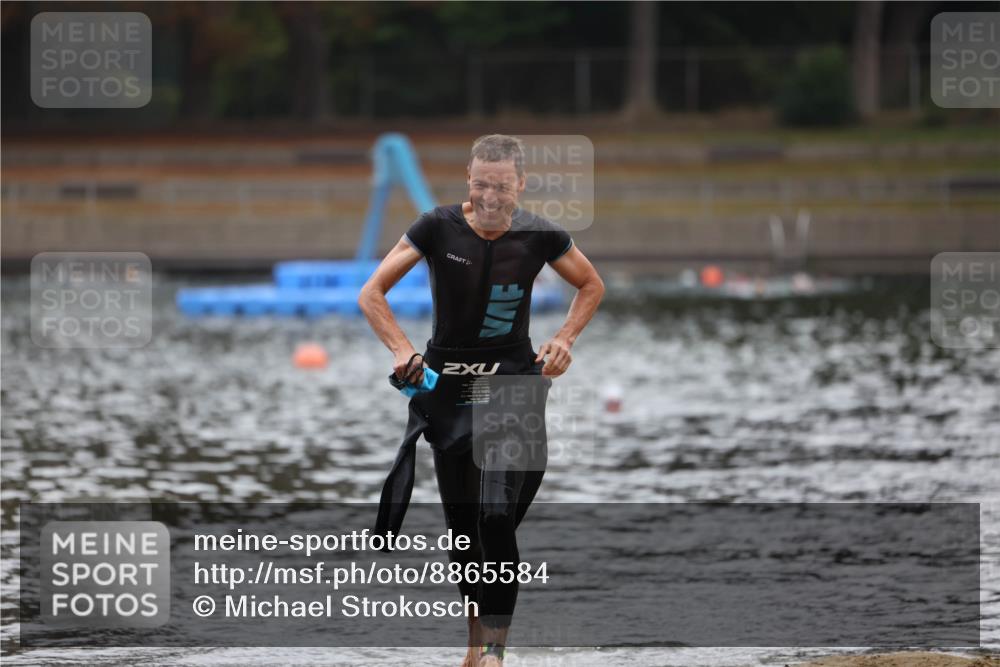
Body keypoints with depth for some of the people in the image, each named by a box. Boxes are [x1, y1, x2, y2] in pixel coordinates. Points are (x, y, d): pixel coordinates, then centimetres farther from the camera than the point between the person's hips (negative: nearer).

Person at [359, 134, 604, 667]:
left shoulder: (540, 237, -6)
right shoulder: (438, 228, -9)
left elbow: (592, 286, 13)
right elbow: (371, 294, -5)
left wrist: (564, 339, -1)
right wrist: (402, 350, -19)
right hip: (445, 380, 2)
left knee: (497, 519, -16)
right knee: (461, 524, 8)